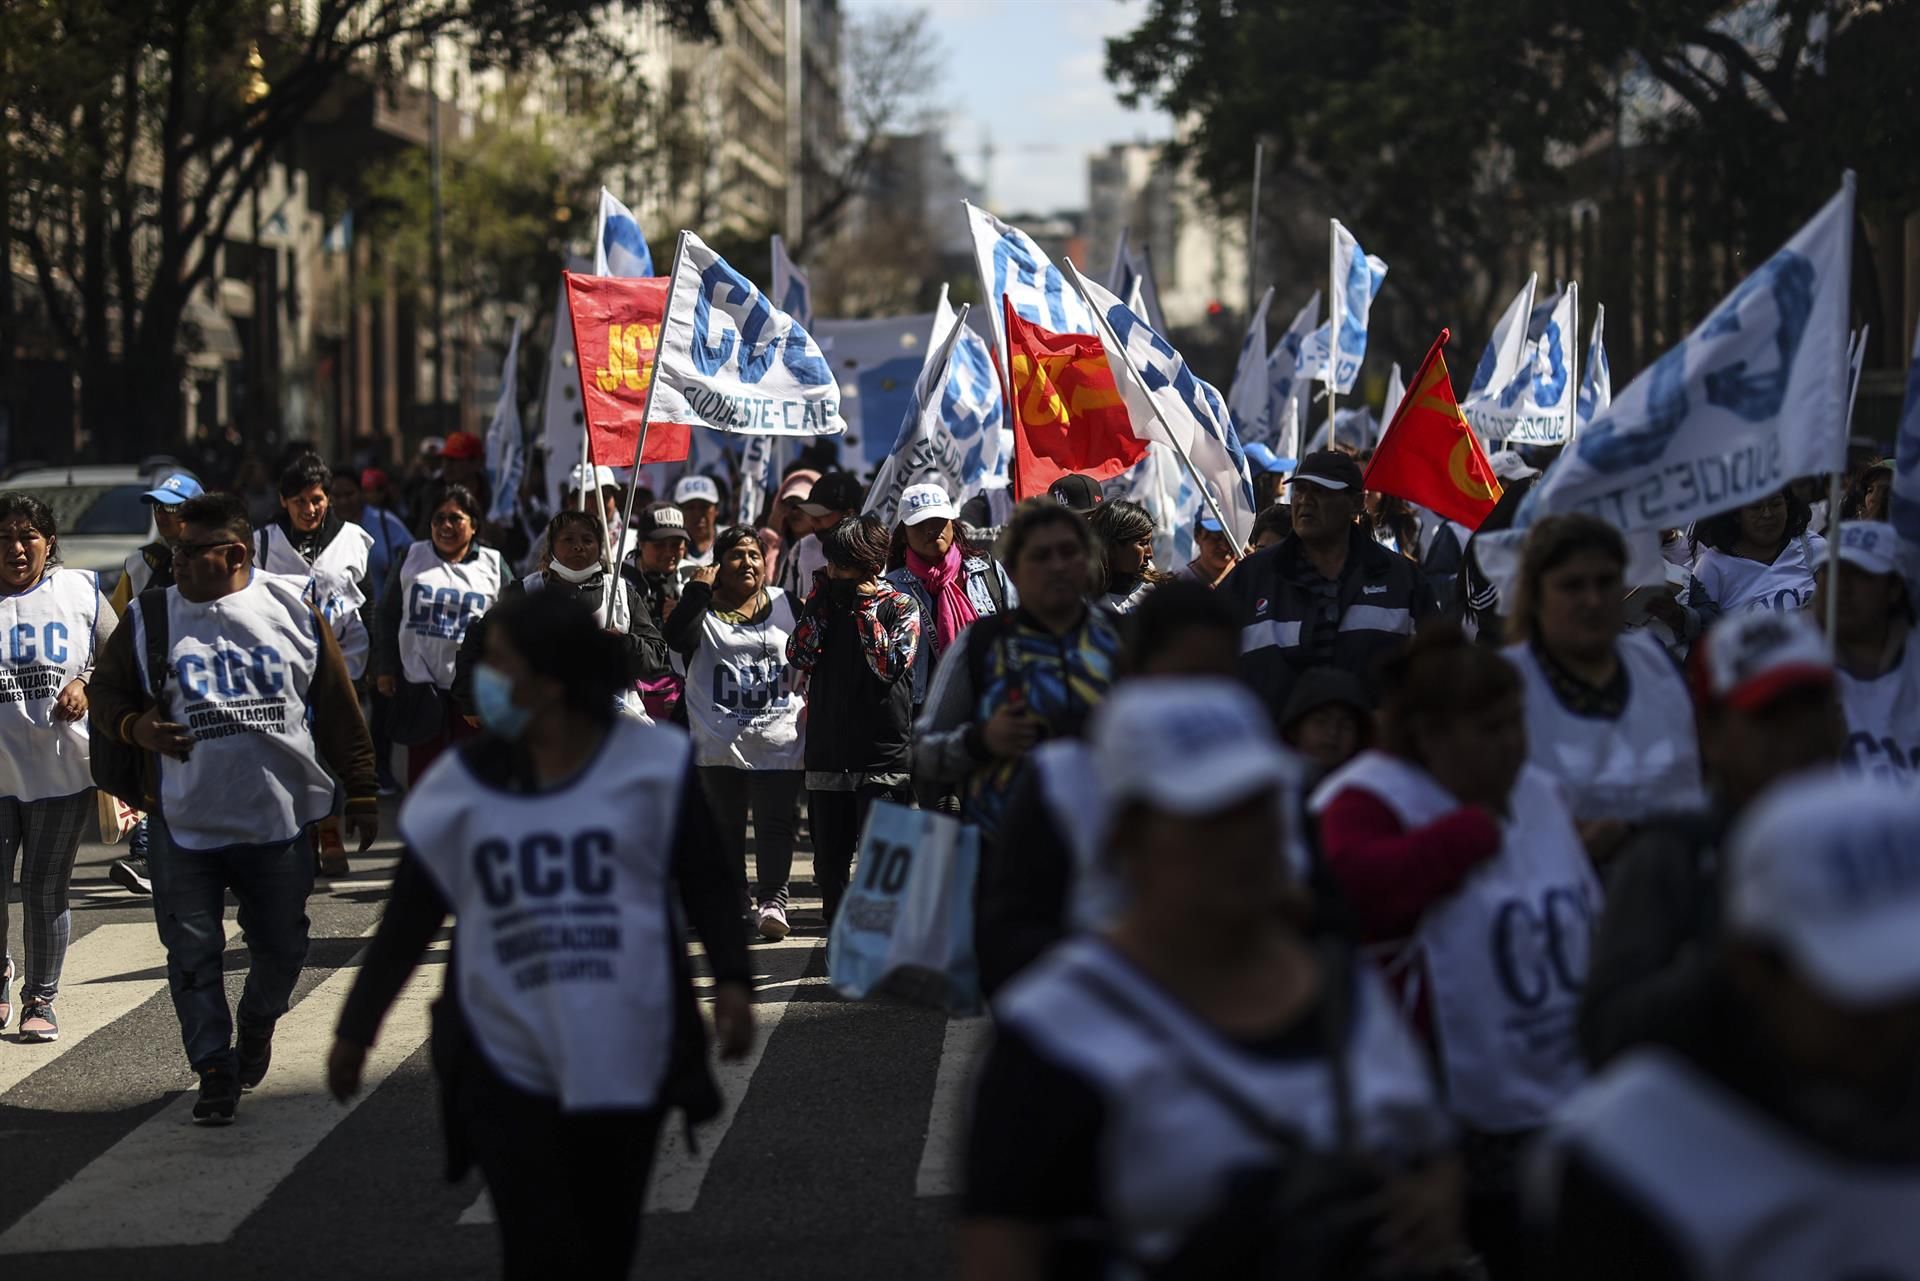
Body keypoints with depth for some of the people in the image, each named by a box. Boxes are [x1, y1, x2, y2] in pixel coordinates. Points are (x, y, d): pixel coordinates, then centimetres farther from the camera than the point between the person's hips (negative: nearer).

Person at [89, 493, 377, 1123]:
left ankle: (258, 1024, 41)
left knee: (281, 944, 12)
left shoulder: (293, 609, 0)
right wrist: (135, 725, -15)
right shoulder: (150, 619, -1)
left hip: (280, 817, 0)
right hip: (186, 825, 0)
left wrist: (360, 792, 6)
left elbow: (339, 708, 5)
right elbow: (106, 692, 8)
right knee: (193, 952, -1)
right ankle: (214, 1068, 12)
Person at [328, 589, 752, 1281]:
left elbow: (703, 884, 1)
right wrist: (357, 1028, 10)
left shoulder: (649, 762, -5)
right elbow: (410, 915, 7)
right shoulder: (461, 783, 0)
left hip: (626, 1062, 0)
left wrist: (731, 979, -14)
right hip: (506, 1071, 0)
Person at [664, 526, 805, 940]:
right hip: (718, 742, 0)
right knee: (725, 824, 7)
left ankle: (772, 899, -9)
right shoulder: (703, 608, 3)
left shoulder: (785, 604, 10)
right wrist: (699, 587, -15)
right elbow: (677, 638, -18)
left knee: (775, 821, -7)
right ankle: (736, 901, 16)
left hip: (779, 741, 0)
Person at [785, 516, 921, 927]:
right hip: (827, 753, 5)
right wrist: (820, 600, -4)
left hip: (883, 757, -5)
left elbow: (890, 665, -15)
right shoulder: (827, 597, 11)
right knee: (829, 862, 12)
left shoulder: (901, 607, -1)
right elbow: (799, 656, -2)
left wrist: (865, 609, -14)